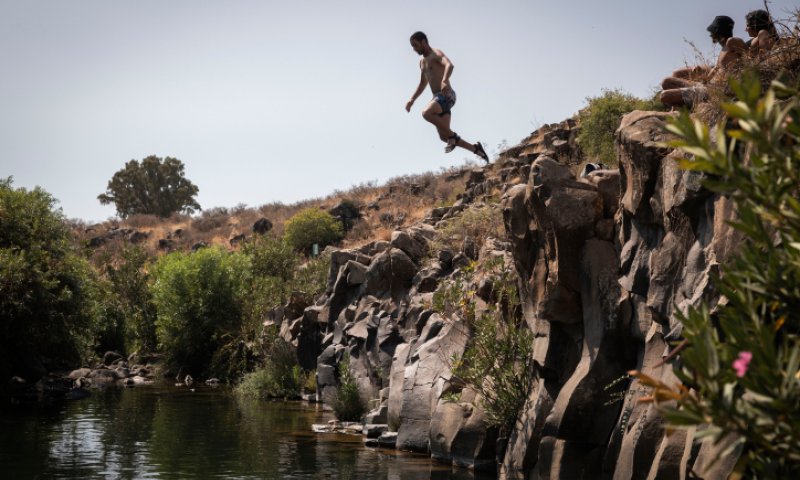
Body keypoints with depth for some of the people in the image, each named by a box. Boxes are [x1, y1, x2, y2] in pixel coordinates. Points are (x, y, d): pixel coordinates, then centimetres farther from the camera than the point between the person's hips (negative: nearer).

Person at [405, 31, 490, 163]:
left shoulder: (436, 54, -5)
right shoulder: (422, 61, 22)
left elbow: (449, 65, -28)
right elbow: (423, 83, 35)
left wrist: (444, 81, -46)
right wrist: (412, 100, 25)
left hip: (447, 96, -9)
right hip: (438, 98, 9)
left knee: (426, 113, -34)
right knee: (444, 137, 0)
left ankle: (452, 136, -19)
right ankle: (476, 148, 12)